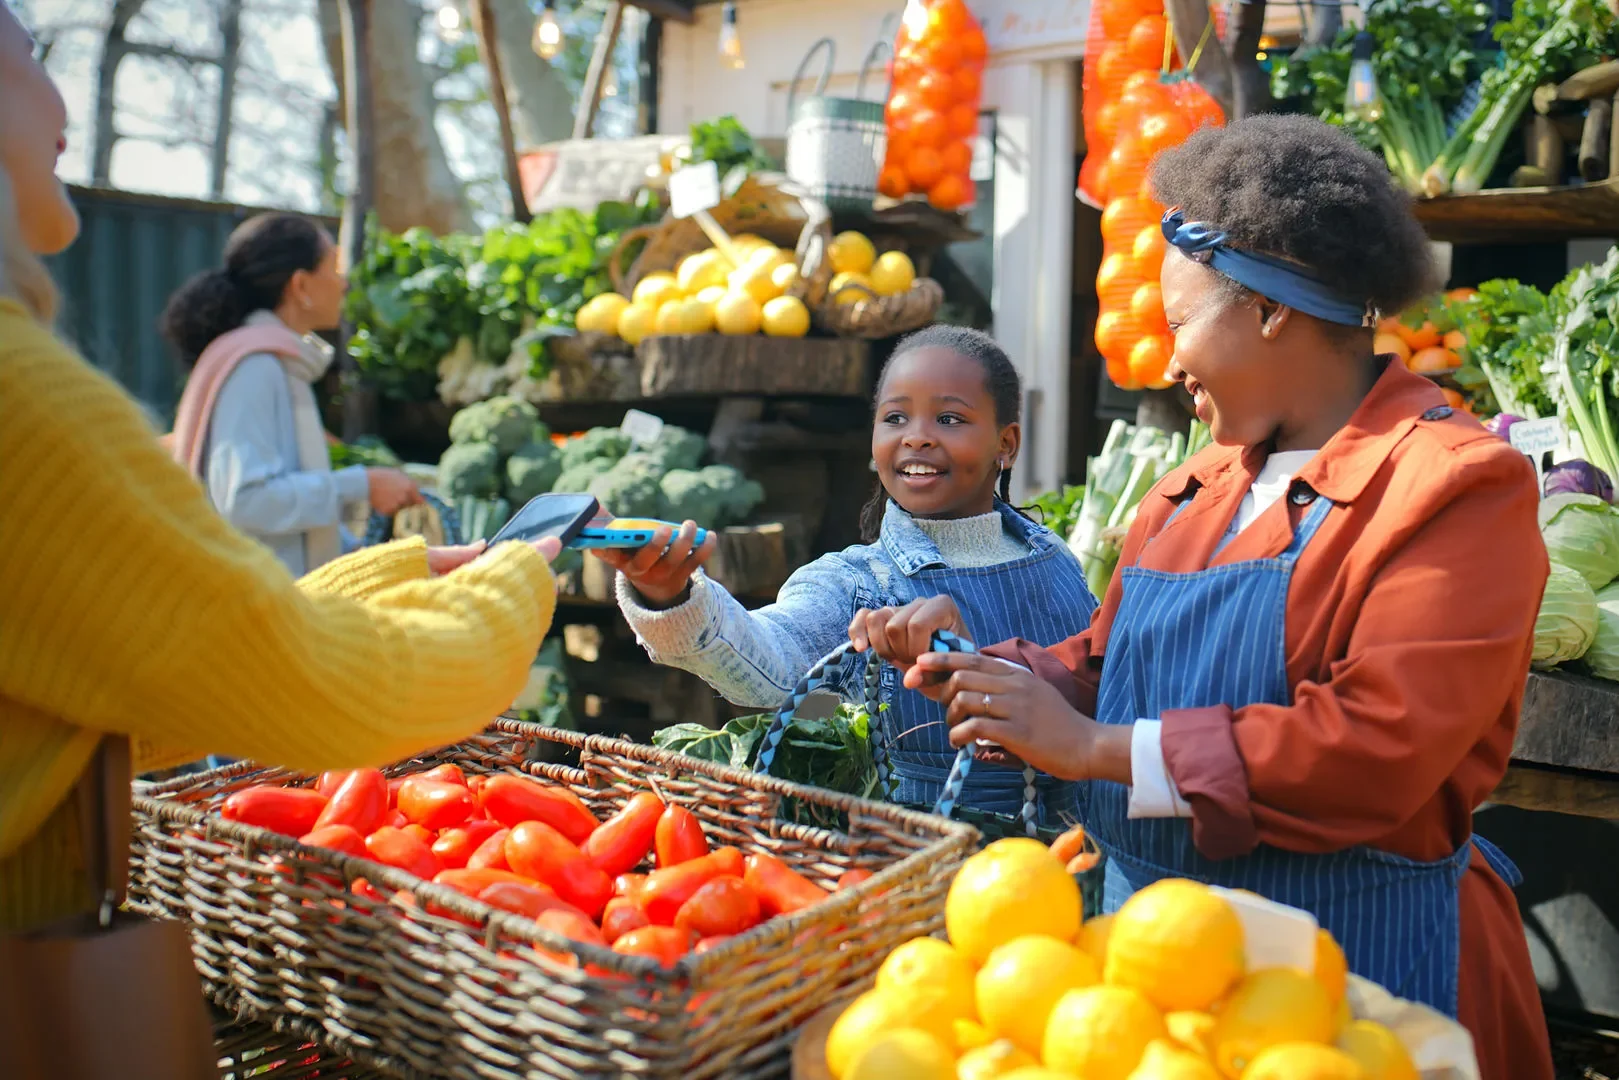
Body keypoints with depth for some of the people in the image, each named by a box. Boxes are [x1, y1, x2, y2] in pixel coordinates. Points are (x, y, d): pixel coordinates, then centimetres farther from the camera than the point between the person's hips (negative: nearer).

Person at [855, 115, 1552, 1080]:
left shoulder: (1459, 486, -14)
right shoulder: (1200, 488, 8)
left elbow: (1381, 745, -24)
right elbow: (1108, 667, 15)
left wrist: (1091, 747, -23)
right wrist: (982, 663, -3)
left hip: (1350, 957, -6)